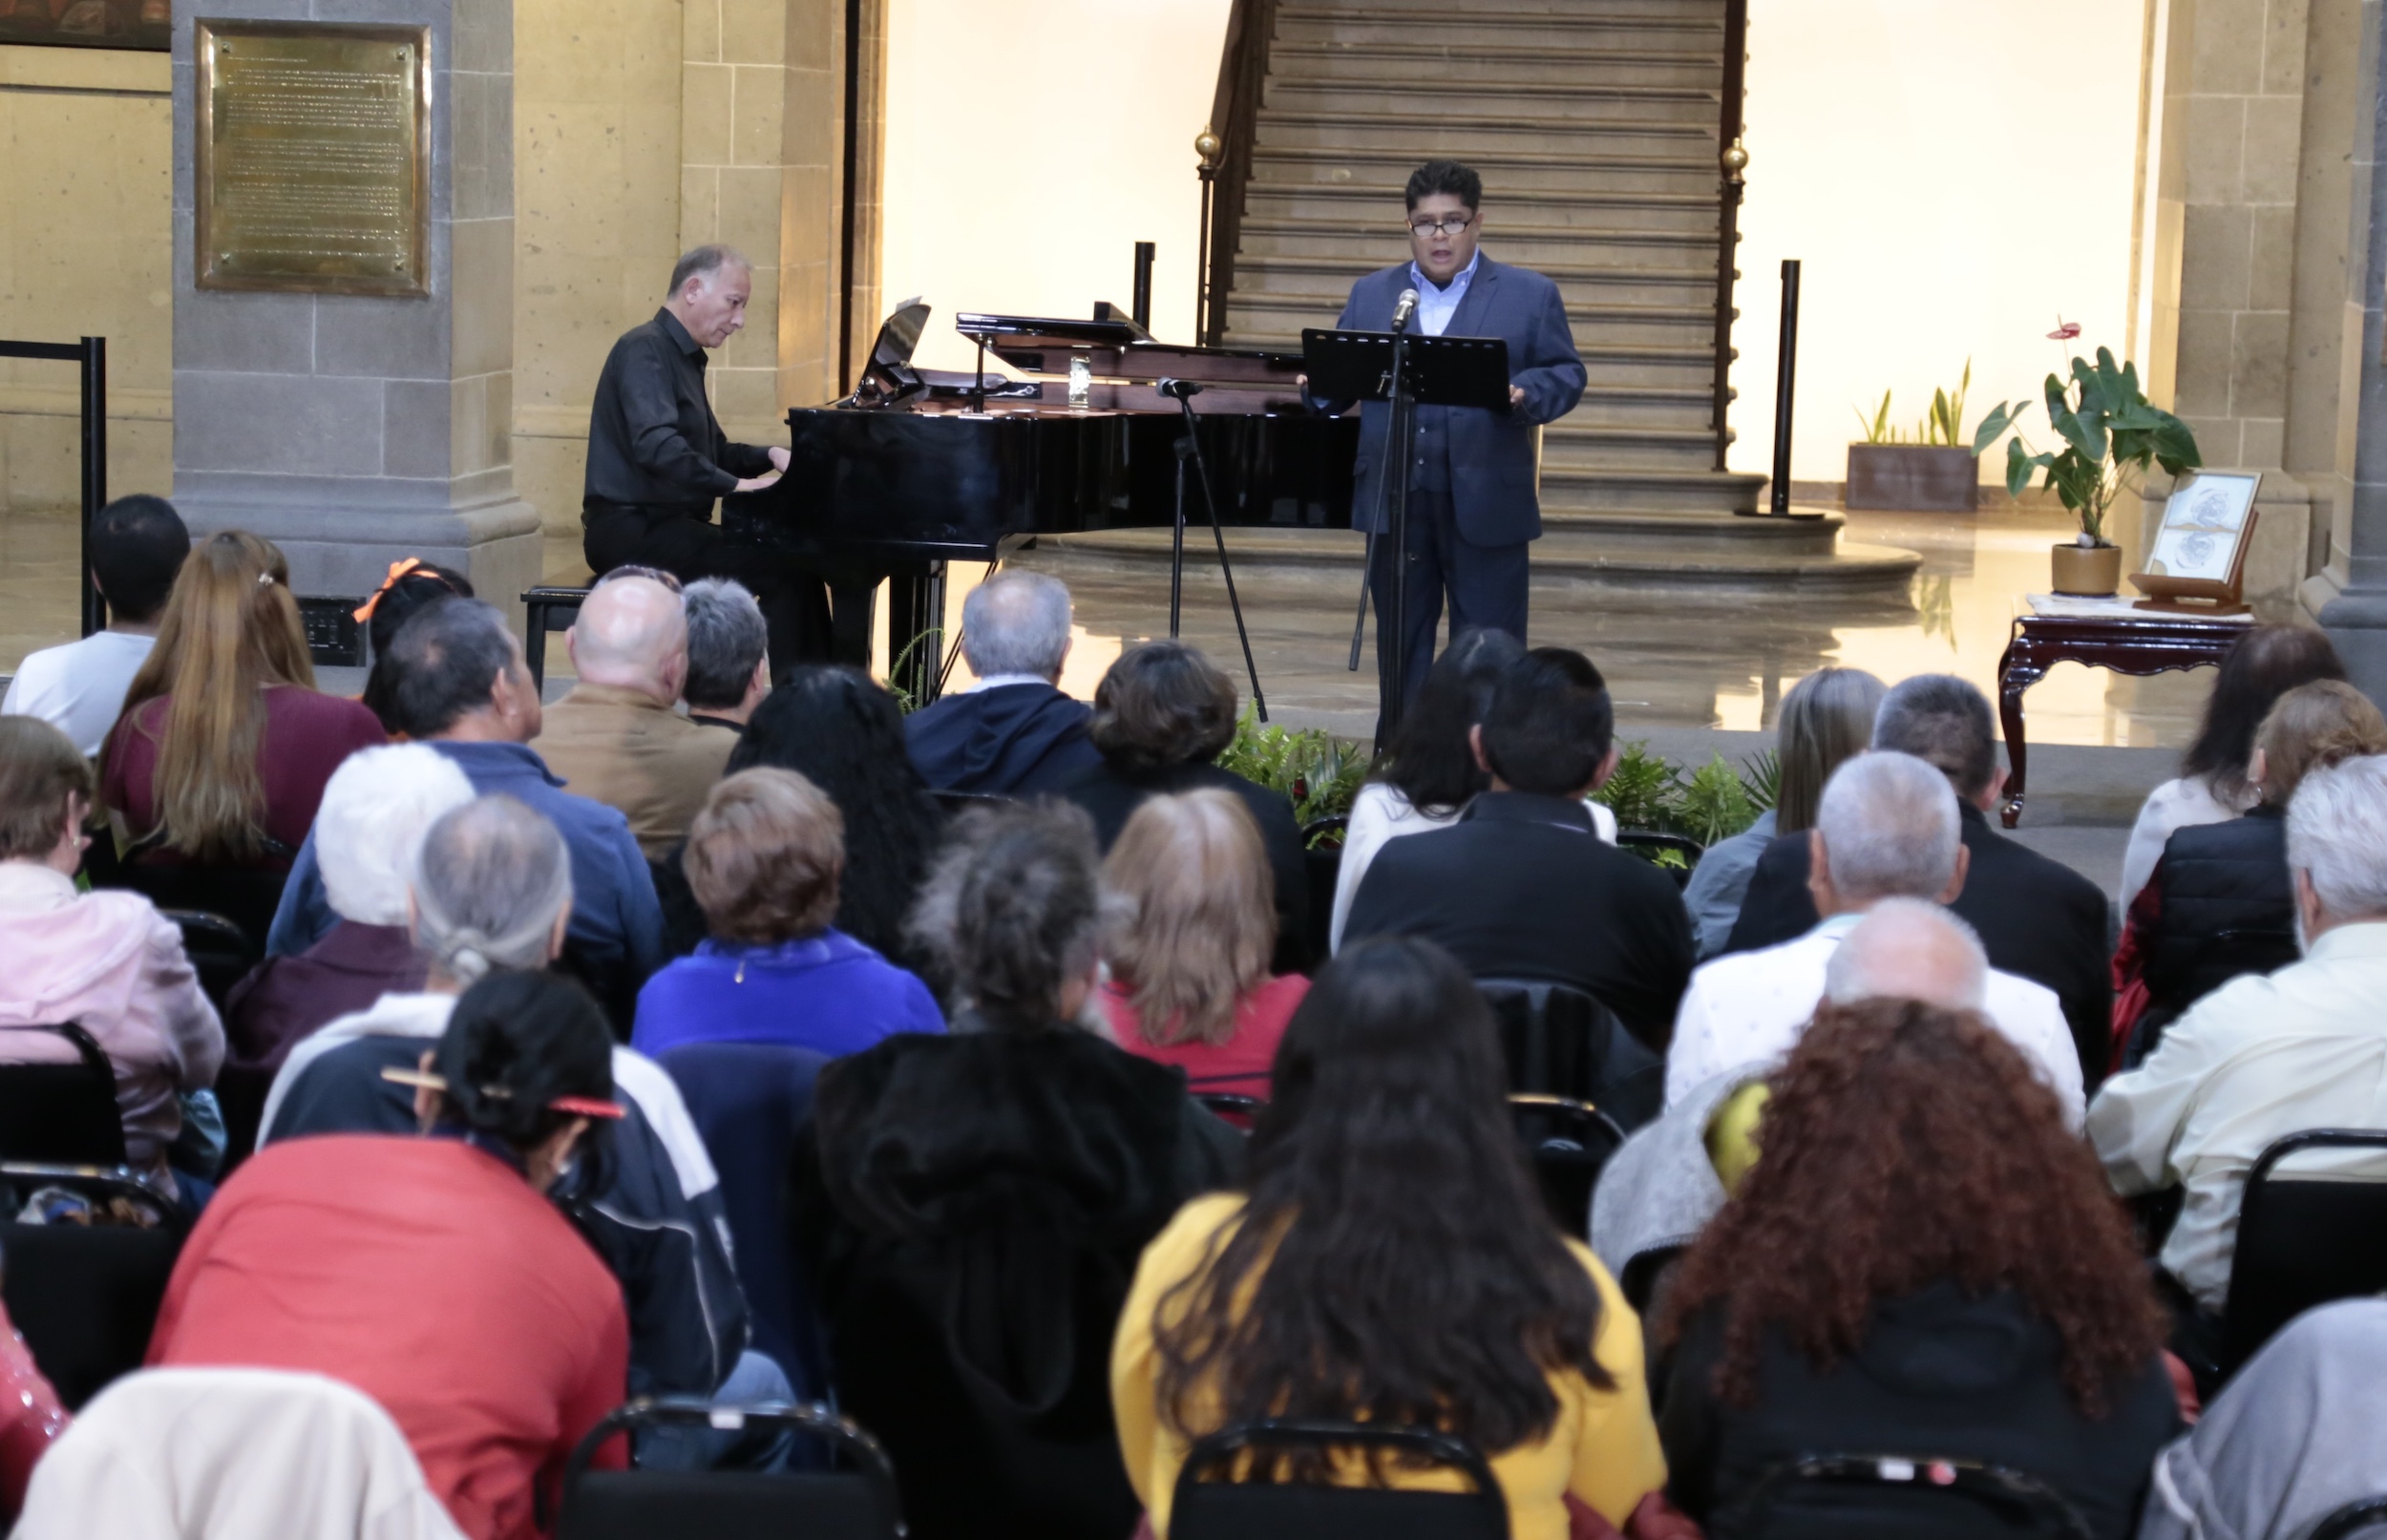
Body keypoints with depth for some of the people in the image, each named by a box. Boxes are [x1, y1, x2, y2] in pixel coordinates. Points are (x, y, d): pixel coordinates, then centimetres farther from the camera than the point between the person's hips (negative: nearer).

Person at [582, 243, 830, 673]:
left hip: (667, 523, 10)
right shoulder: (646, 350, -12)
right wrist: (735, 485, -29)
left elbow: (710, 452, 26)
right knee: (784, 569, -20)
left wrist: (770, 458, 9)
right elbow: (656, 446, -28)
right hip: (632, 528, -10)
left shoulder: (683, 356, 20)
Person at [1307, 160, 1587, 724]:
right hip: (1394, 500, 3)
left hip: (1486, 502, -3)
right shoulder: (1371, 295, 13)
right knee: (1400, 643, 10)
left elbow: (1567, 374, 2)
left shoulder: (1531, 295, 5)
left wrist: (1527, 395, -18)